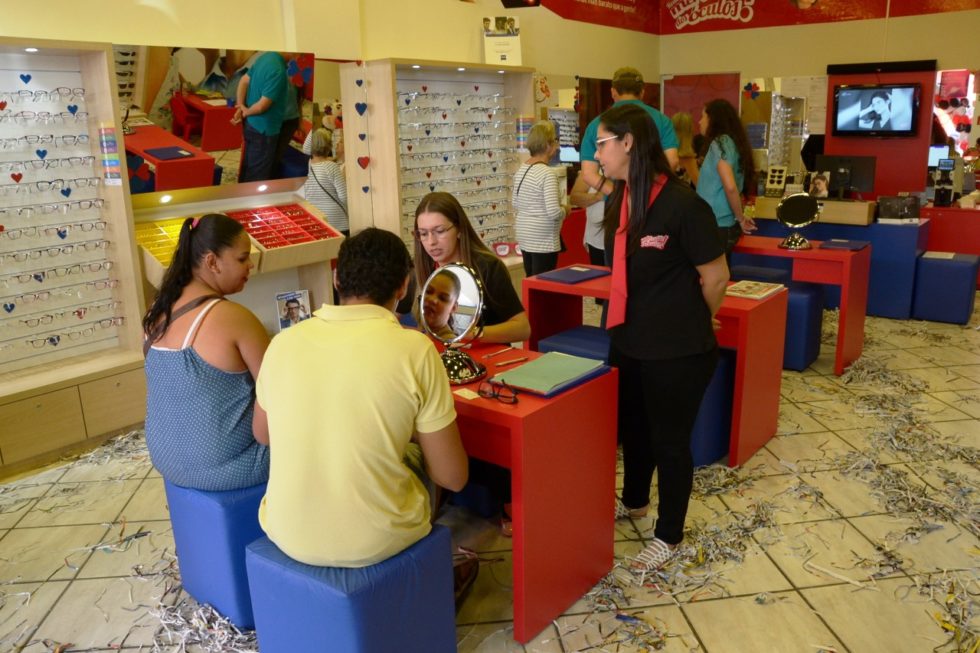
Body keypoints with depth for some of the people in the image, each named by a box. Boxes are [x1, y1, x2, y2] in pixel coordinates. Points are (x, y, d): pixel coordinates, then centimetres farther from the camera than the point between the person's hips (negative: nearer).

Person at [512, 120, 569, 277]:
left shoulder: (521, 169, 7)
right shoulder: (547, 173, -18)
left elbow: (515, 204, 15)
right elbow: (554, 212, -23)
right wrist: (565, 210, -4)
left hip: (524, 236, 9)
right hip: (543, 241, -9)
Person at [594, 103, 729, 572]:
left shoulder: (683, 204, -22)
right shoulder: (620, 202, 2)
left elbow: (716, 278, -13)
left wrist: (690, 324, 2)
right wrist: (652, 316, 13)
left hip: (678, 351, -7)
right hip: (628, 341, 8)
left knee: (669, 440, 9)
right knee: (632, 426, 24)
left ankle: (668, 536, 31)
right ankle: (634, 501, 50)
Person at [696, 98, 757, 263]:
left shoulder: (719, 143, -12)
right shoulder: (730, 142, 15)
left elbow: (730, 186, -23)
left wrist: (740, 218, -13)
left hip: (716, 227, -9)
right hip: (724, 225, 9)